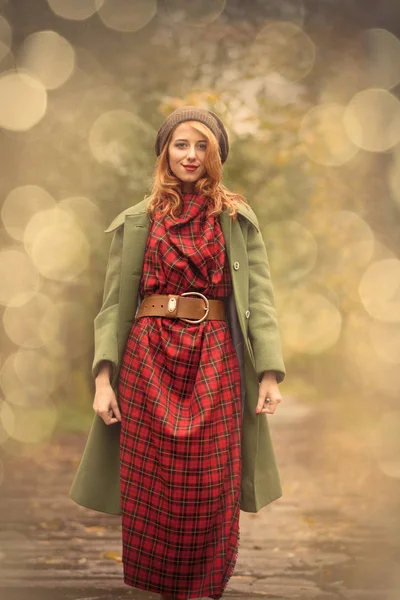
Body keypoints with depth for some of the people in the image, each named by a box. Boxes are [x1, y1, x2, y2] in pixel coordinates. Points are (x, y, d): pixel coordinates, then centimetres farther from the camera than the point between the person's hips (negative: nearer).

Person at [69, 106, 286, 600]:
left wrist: (270, 374, -8)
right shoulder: (138, 221, 8)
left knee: (210, 494, 0)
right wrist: (104, 376, -6)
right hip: (149, 360, 0)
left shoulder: (238, 220, 8)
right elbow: (115, 303, 4)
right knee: (151, 491, 3)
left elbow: (260, 299, 2)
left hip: (216, 361, 0)